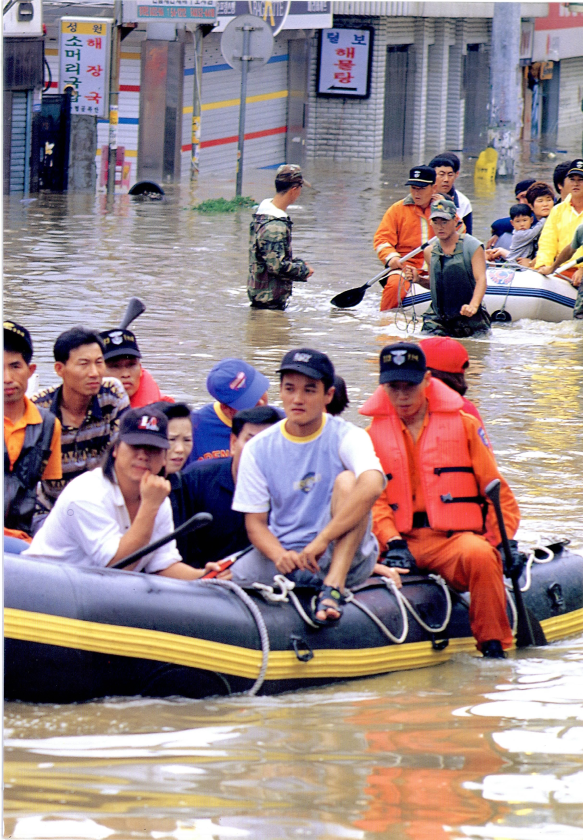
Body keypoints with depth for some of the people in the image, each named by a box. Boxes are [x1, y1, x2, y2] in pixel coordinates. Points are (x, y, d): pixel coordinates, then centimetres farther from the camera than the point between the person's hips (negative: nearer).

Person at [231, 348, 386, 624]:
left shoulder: (346, 437, -8)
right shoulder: (259, 449, 2)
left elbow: (372, 486, -30)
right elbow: (255, 521, 2)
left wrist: (320, 542, -36)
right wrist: (279, 556, -21)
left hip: (343, 559, -4)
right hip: (281, 555, 4)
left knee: (347, 480, -26)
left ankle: (333, 588, -37)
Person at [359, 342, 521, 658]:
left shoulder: (463, 425, 11)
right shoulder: (372, 436, 15)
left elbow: (496, 489, 9)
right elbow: (373, 499, 5)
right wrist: (392, 542, -13)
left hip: (454, 537, -1)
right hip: (401, 541, 2)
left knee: (479, 555, -38)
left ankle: (493, 645, -27)